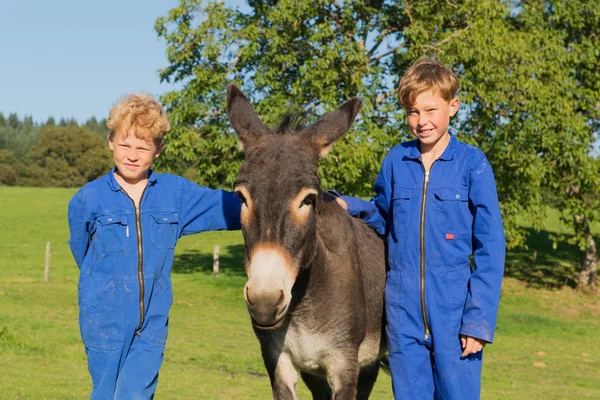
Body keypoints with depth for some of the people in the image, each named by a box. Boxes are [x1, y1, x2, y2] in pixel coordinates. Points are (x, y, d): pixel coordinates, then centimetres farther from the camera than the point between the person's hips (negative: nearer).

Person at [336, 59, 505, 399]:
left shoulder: (472, 164, -6)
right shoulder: (396, 162, 4)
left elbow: (490, 248, -6)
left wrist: (479, 320, -10)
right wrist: (348, 207, -2)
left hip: (454, 308, -3)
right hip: (403, 308, 3)